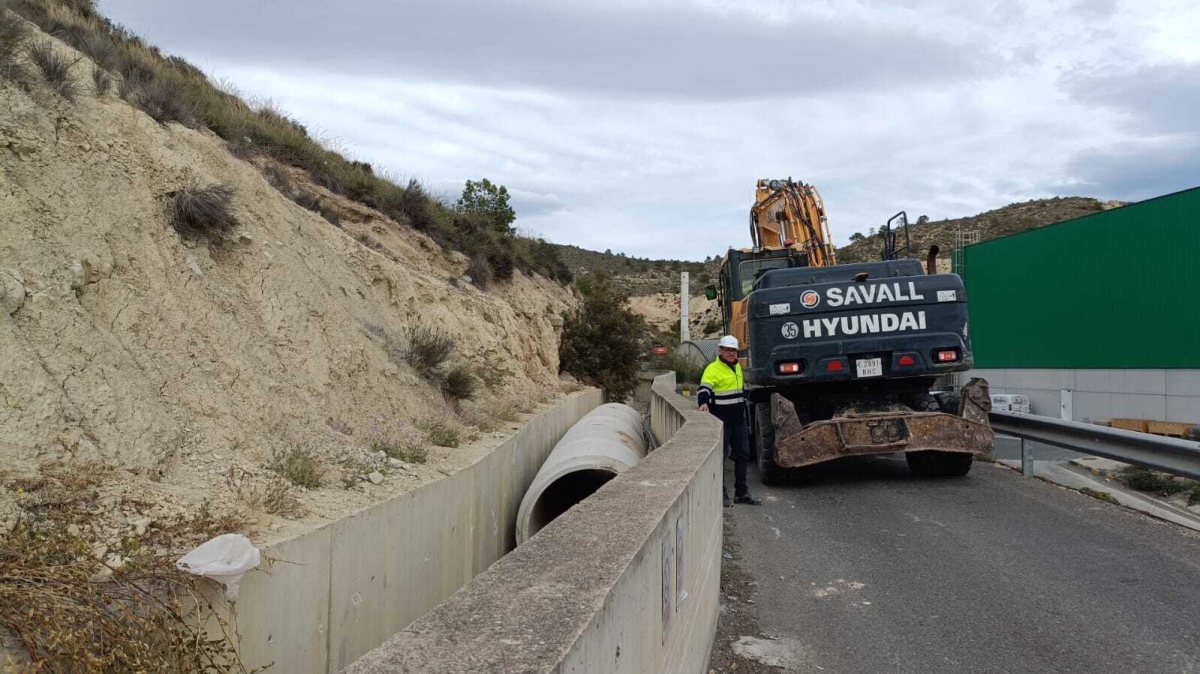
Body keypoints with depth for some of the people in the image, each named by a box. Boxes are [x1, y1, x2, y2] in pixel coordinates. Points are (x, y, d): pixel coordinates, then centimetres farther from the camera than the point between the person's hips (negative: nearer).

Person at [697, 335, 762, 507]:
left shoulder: (738, 367, 14)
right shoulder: (713, 369, -11)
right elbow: (704, 389, -24)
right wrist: (704, 403, -43)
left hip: (738, 420, 8)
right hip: (721, 421, -8)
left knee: (743, 454, 10)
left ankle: (741, 492, 19)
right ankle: (720, 493, 9)